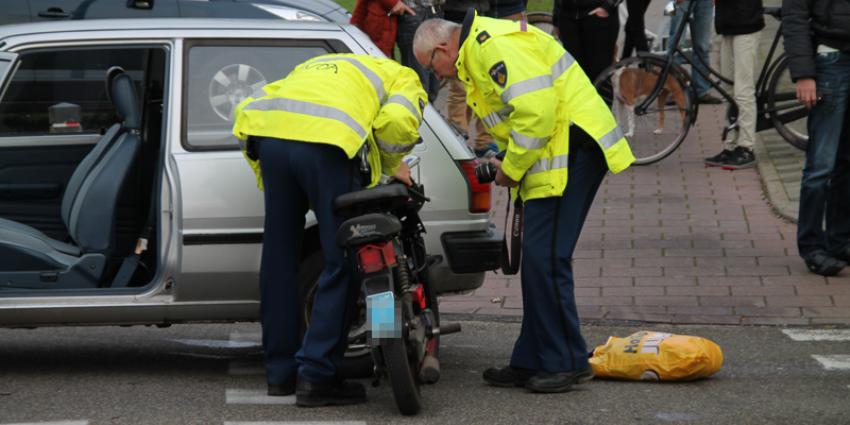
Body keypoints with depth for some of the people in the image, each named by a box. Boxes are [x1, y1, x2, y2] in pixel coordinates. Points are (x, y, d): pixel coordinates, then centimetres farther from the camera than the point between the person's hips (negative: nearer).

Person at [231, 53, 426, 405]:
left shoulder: (312, 67, 41)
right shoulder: (403, 79, 25)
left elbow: (248, 109, 28)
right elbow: (398, 121, 0)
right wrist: (393, 166, 18)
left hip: (270, 138, 5)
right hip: (327, 144, -5)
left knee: (279, 260, 15)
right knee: (342, 263, 4)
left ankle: (280, 373, 22)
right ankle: (316, 377, -1)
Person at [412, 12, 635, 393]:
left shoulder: (492, 47, -15)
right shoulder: (477, 52, 20)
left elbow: (535, 109, -23)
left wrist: (512, 168, -12)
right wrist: (507, 161, 11)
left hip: (572, 150, -11)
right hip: (555, 158, 11)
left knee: (545, 257, -11)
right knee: (538, 258, 14)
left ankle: (565, 362, -4)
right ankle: (531, 363, 19)